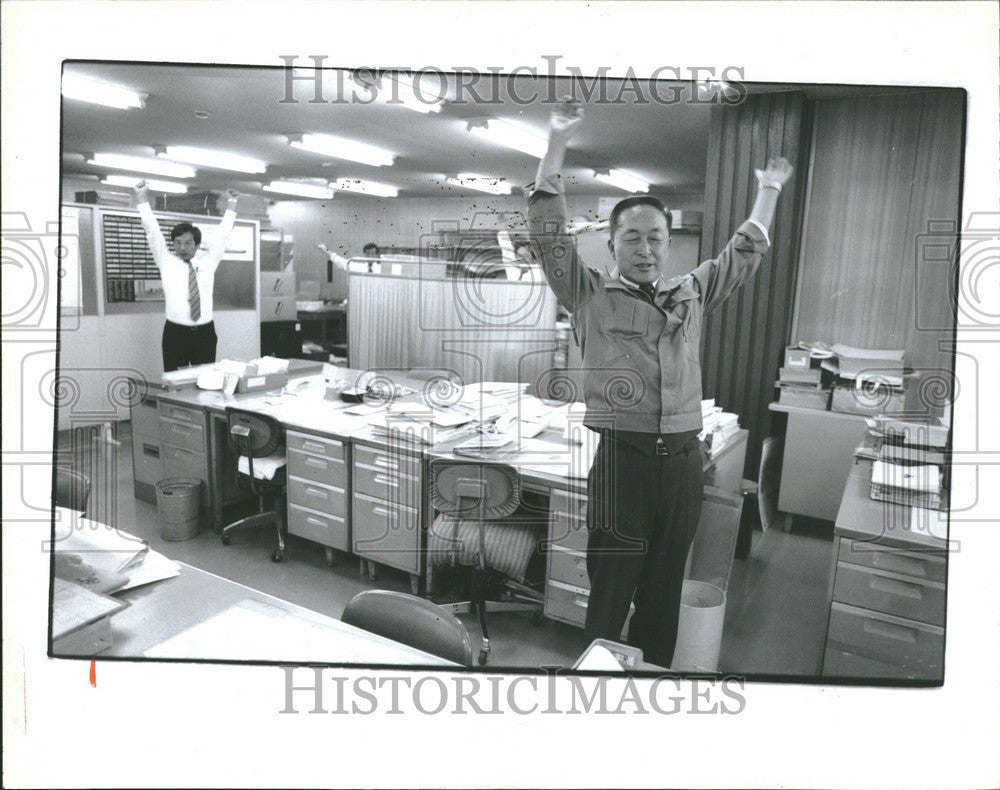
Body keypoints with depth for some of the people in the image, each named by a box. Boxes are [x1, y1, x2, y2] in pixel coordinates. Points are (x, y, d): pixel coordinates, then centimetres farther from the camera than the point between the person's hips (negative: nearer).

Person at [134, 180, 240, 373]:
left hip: (205, 333, 1)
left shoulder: (208, 260, 6)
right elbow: (153, 232, -1)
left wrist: (231, 205, 4)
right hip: (175, 333, -1)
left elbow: (221, 234, 7)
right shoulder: (166, 261, 4)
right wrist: (142, 199, -6)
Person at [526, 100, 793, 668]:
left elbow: (744, 255, 28)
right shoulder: (591, 296, 3)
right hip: (622, 458, -4)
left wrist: (769, 190, 33)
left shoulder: (691, 295, 15)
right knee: (611, 593, 1)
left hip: (684, 461, 4)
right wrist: (557, 145, -8)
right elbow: (549, 234, -4)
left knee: (664, 593, 14)